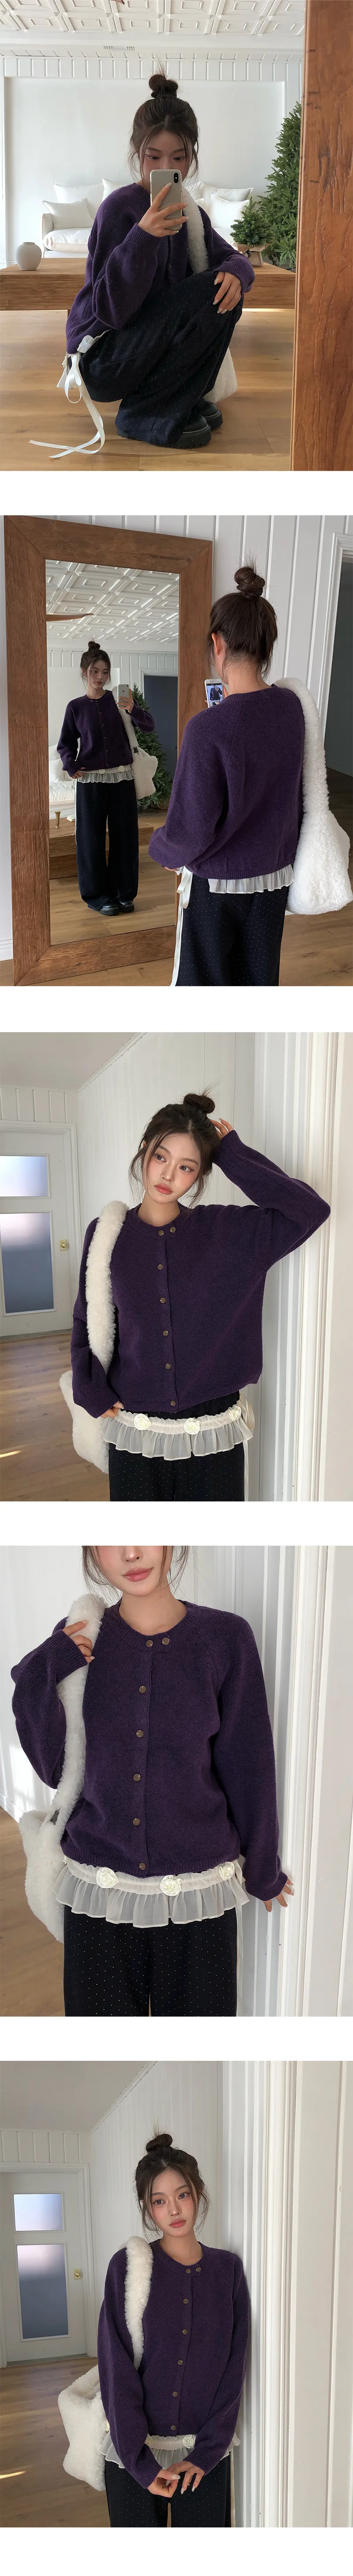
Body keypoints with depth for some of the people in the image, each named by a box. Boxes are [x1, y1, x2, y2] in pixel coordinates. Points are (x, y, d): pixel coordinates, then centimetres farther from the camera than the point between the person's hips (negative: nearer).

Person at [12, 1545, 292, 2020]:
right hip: (98, 1890, 1)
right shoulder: (79, 1640, -1)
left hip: (198, 1894, -1)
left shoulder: (225, 1638, -7)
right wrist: (40, 1678, -13)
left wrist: (263, 1870, 12)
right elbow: (56, 1769, 0)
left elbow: (248, 1765, 2)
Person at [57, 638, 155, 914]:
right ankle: (98, 895, 10)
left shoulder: (119, 699, 3)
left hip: (122, 778, 1)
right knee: (92, 839, 1)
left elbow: (149, 726, -5)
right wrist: (71, 766, -8)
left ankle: (124, 893, 15)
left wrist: (132, 709, -24)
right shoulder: (76, 707, 4)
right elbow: (66, 744, 10)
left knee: (125, 837, 3)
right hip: (91, 780, -1)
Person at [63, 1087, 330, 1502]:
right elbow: (87, 1323, 11)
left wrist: (232, 1155, -8)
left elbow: (309, 1210, -13)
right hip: (135, 1432, 1)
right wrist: (90, 1389, -4)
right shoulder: (107, 1235, 1)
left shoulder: (227, 1232, -2)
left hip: (212, 1434, -1)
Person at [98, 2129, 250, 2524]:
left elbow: (233, 2368, 1)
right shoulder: (128, 2268, -5)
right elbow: (117, 2371, -9)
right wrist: (142, 2462, -14)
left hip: (205, 2456, 2)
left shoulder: (227, 2269, 2)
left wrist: (206, 2453, -8)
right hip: (134, 2454, -2)